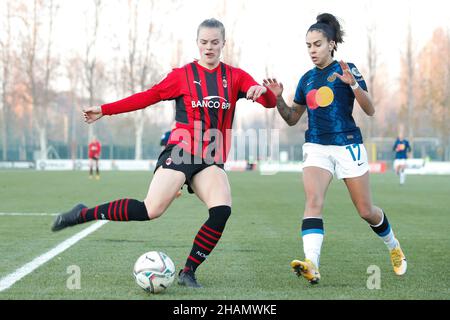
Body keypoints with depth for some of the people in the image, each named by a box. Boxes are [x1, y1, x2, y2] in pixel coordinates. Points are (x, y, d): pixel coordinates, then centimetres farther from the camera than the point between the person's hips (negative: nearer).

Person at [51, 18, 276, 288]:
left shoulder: (235, 76, 9)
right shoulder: (183, 75, 5)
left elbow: (271, 102, 2)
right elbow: (149, 96, 6)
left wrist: (263, 91, -24)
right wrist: (105, 110, 3)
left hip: (212, 160, 3)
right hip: (181, 152, -3)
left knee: (222, 211, -22)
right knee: (151, 210, -19)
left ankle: (188, 272, -9)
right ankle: (84, 214, -4)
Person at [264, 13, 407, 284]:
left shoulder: (346, 70, -3)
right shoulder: (307, 79, 11)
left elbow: (370, 110, -9)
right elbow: (292, 118, 17)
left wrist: (354, 84, -25)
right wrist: (278, 98, 0)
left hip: (348, 146, -3)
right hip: (316, 147, 3)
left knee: (366, 211, 5)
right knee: (313, 201, -22)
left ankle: (394, 247, 35)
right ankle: (312, 265, -36)